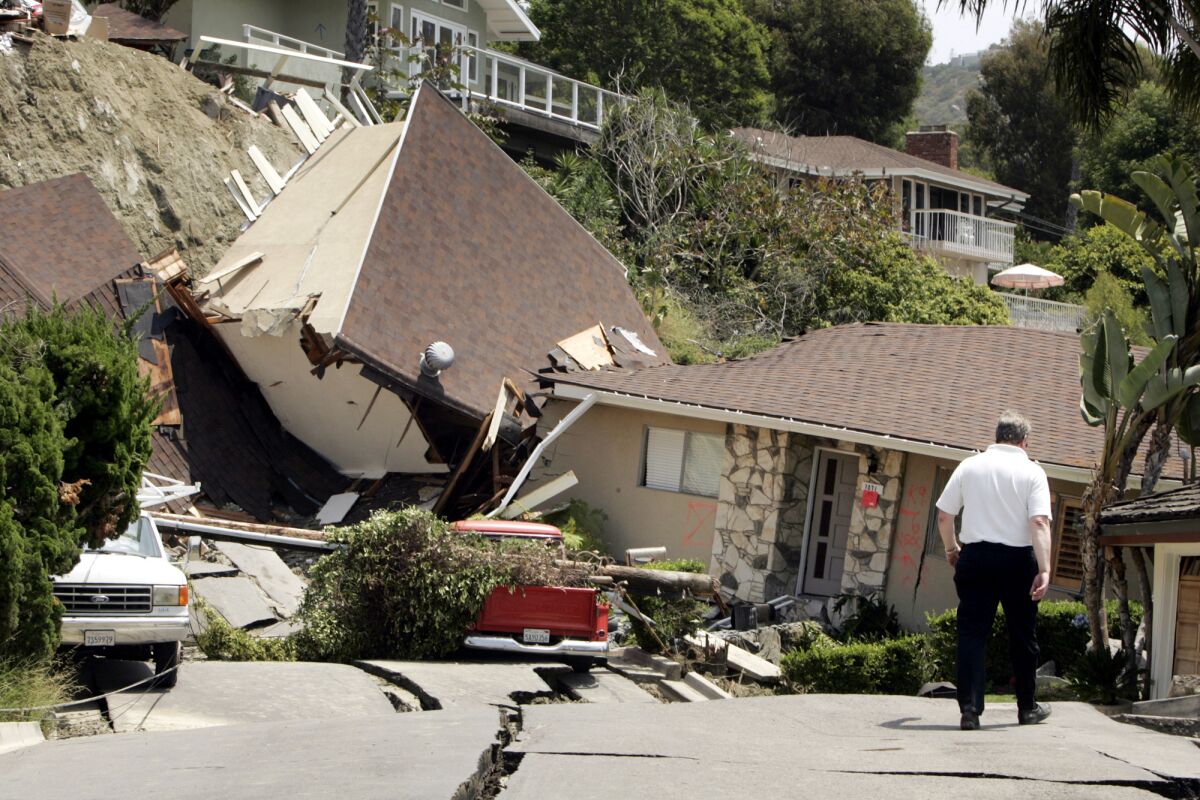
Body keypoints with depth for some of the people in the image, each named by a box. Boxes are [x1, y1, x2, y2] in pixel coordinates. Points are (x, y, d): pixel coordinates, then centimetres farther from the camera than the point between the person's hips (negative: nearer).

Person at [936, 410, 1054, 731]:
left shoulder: (970, 465, 4)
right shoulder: (1032, 472, -3)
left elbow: (943, 515, 6)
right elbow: (1039, 523, -14)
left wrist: (951, 548, 24)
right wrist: (1044, 569, -18)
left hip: (975, 556, 1)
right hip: (1018, 559, -1)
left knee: (972, 633, 1)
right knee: (1023, 636, 13)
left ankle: (969, 709, -9)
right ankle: (1027, 707, 24)